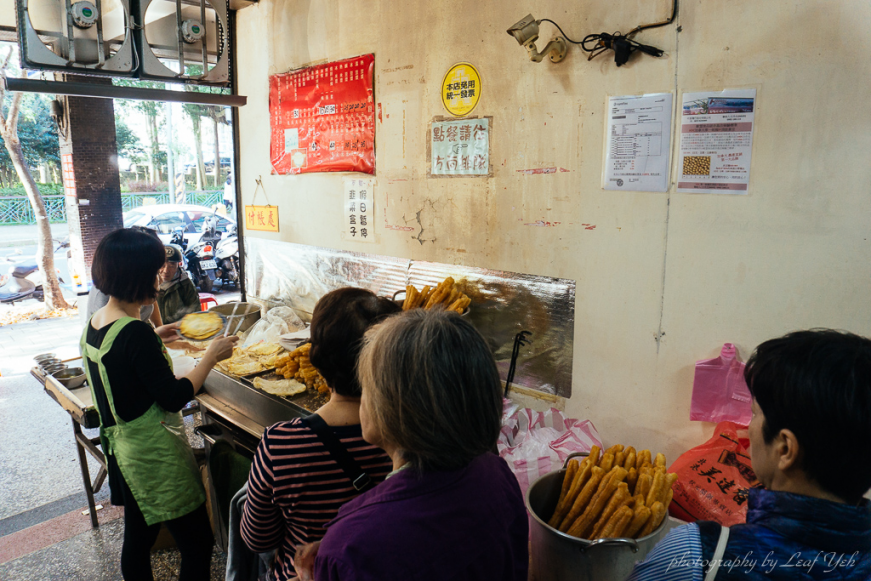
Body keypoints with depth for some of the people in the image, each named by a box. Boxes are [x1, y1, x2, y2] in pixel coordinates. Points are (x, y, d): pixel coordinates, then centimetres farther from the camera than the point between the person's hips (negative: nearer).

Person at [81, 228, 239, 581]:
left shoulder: (94, 324, 2)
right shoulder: (135, 333, -25)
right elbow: (175, 398, -21)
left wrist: (156, 339, 19)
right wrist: (211, 355, -12)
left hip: (122, 449, 10)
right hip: (155, 455, -9)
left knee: (137, 538, 22)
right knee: (198, 542, 3)